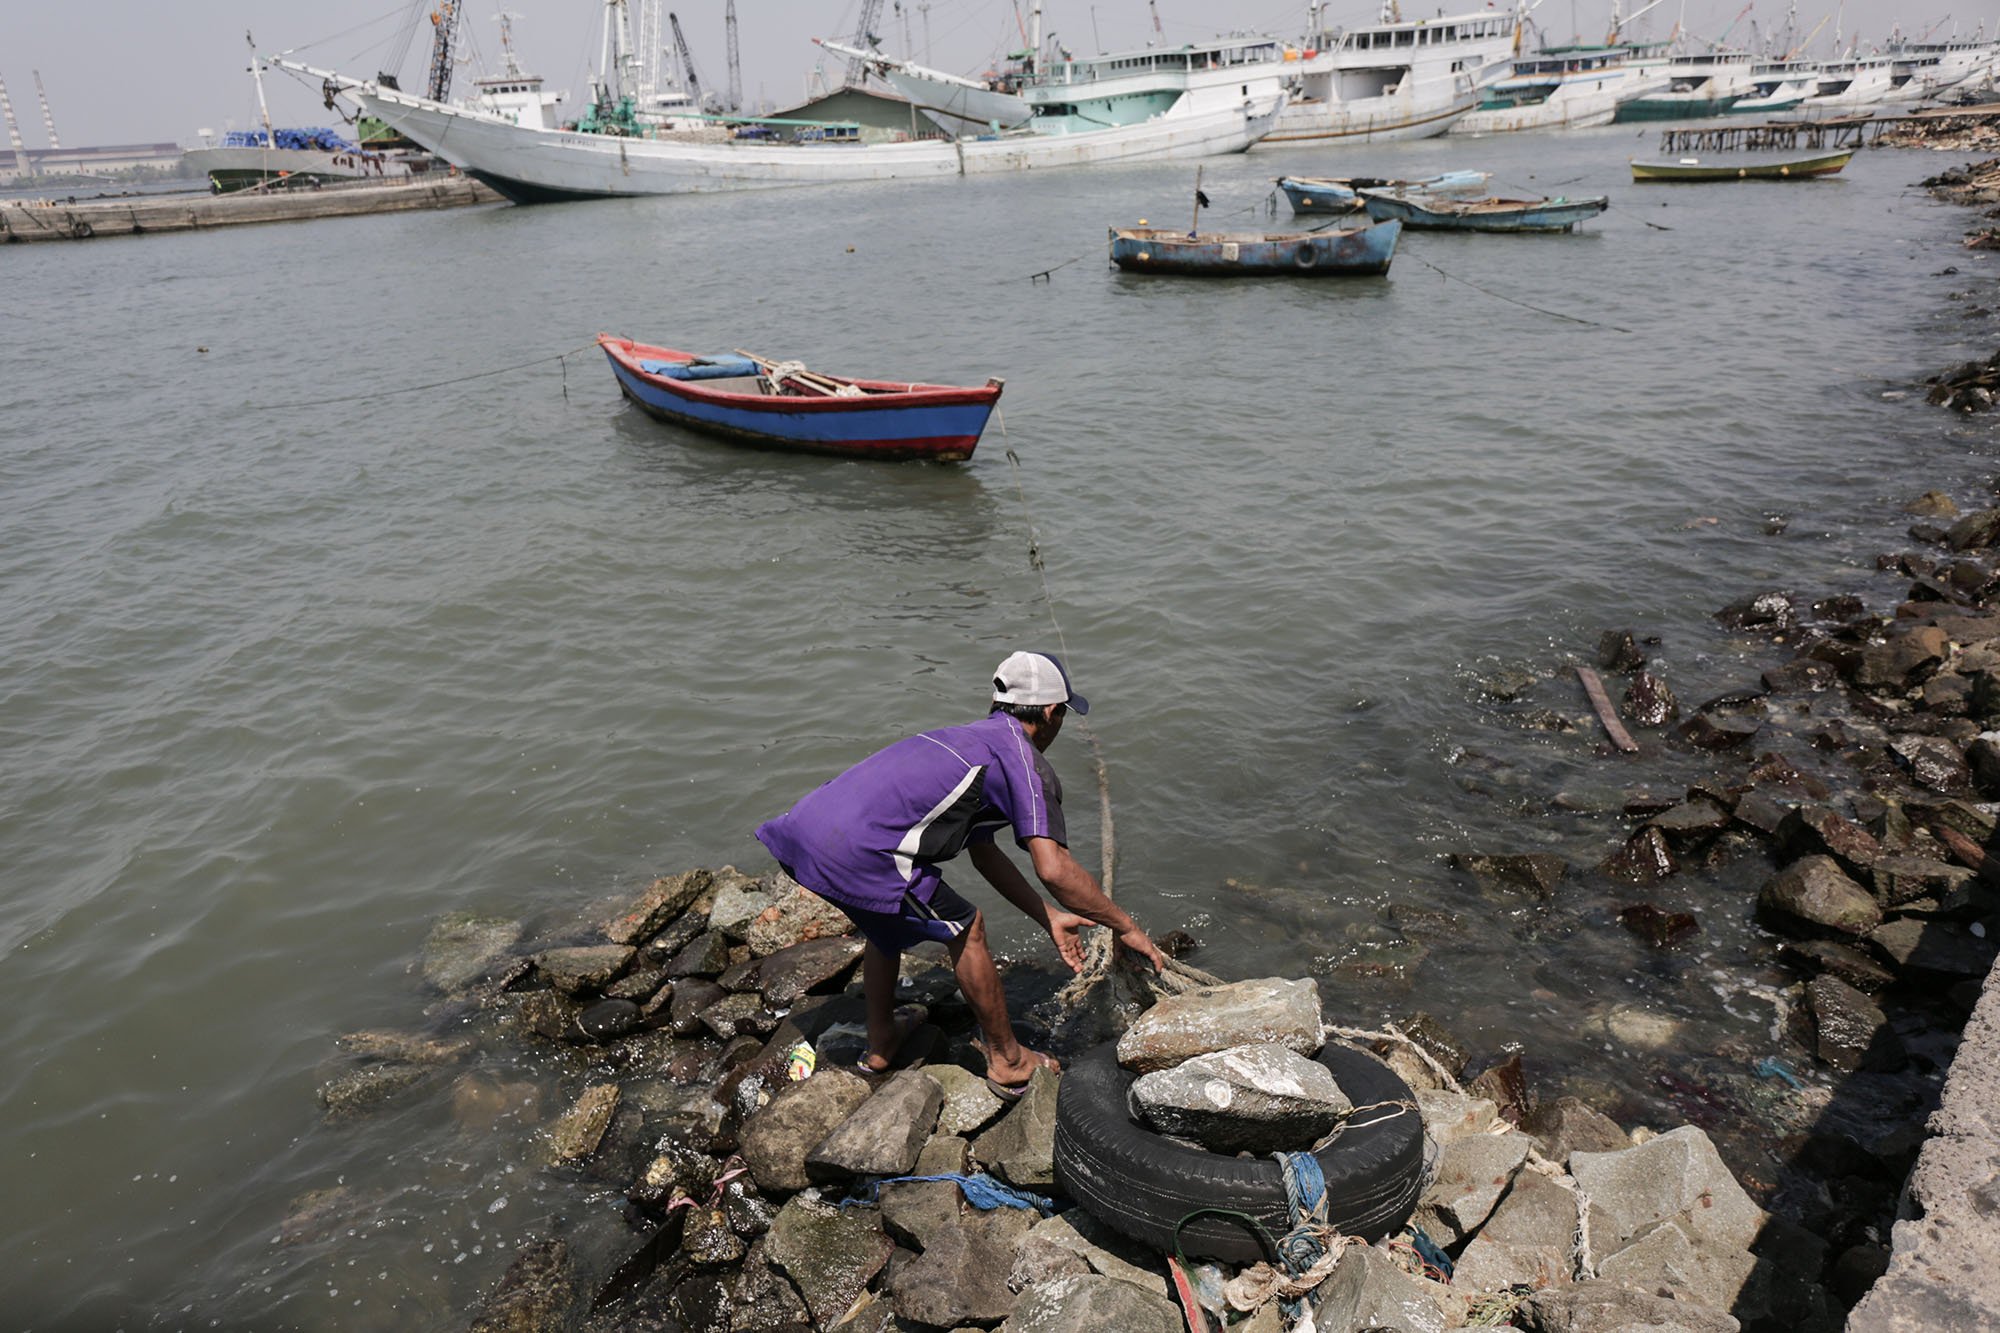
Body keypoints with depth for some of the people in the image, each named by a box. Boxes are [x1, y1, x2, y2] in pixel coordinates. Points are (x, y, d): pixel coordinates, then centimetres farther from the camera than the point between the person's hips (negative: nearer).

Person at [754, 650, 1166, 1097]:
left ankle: (881, 1043, 48)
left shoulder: (969, 739, 29)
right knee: (965, 929, 11)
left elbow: (983, 852, 35)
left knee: (886, 920, 34)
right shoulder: (1025, 762, 1)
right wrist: (1126, 927, 1)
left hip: (800, 828, 9)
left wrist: (1049, 918, 36)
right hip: (856, 852, -9)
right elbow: (1054, 869, -12)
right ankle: (1007, 1063, 25)